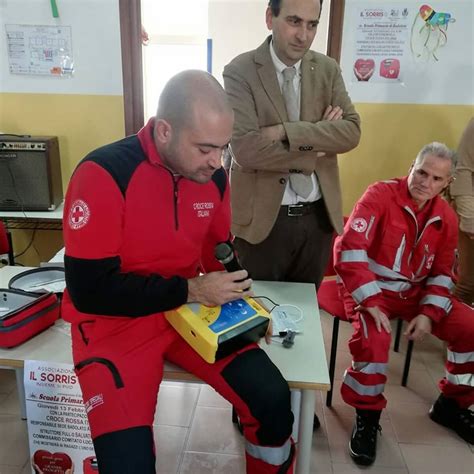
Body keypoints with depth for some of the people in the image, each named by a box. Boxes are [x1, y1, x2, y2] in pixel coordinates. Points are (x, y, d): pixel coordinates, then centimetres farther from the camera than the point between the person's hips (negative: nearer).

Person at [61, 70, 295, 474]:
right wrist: (191, 290, -22)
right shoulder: (102, 175, -21)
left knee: (272, 397, -7)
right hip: (118, 322, -4)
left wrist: (235, 294, -6)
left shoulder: (213, 177, -2)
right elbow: (90, 289, -21)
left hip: (195, 310, 5)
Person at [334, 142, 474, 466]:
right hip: (371, 288, -6)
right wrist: (370, 302, -31)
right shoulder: (380, 195, -16)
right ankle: (367, 416, -6)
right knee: (374, 338, -33)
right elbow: (350, 248, -26)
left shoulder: (446, 217, 2)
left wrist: (428, 313, -9)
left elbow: (443, 272, 8)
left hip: (416, 291, 6)